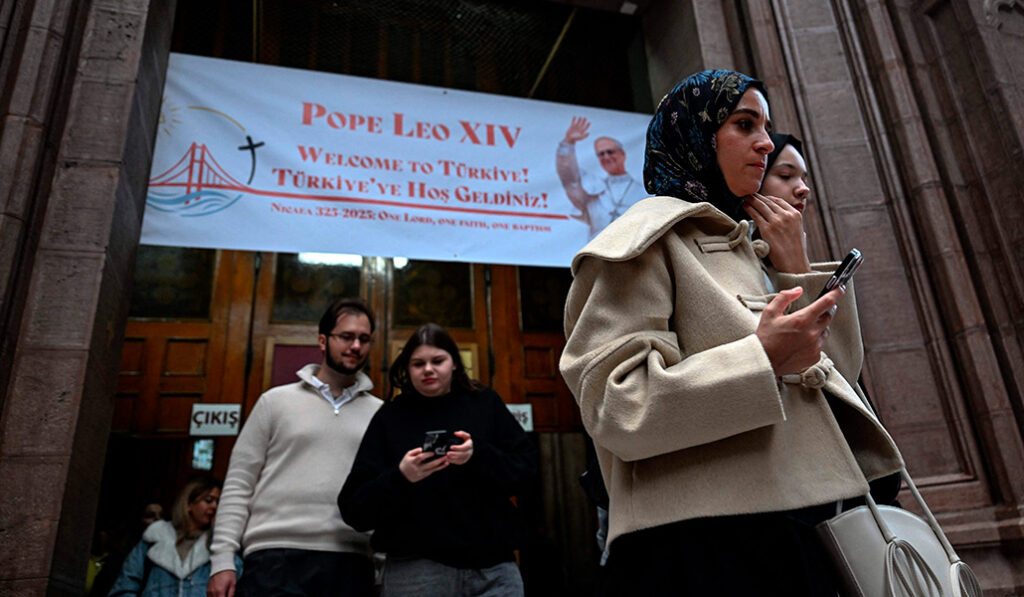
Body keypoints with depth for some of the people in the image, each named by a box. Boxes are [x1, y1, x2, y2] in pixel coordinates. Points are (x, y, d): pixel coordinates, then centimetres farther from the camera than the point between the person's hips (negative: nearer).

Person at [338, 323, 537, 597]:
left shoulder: (485, 403, 6)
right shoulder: (390, 418, 3)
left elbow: (526, 465, -1)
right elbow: (354, 510, -1)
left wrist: (478, 455, -18)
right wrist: (400, 477, -20)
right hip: (416, 571, 0)